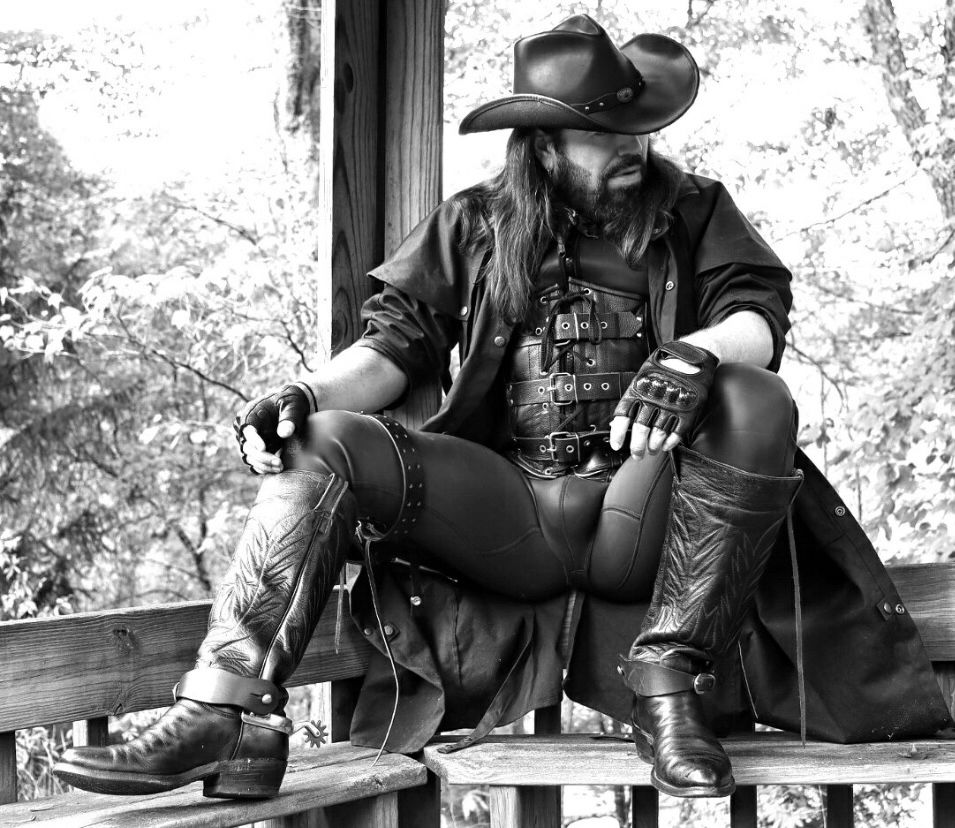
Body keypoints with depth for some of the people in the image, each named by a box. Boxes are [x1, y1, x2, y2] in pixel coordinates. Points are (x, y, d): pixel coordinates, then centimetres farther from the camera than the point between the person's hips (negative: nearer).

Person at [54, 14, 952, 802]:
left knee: (757, 404, -30)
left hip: (640, 514, -1)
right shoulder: (473, 228, 13)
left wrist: (696, 353, -30)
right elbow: (396, 343, 6)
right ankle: (229, 712, -31)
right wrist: (308, 392, -17)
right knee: (326, 445, -21)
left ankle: (669, 677, -24)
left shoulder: (692, 214, 10)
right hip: (502, 510, 1)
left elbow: (759, 317, -5)